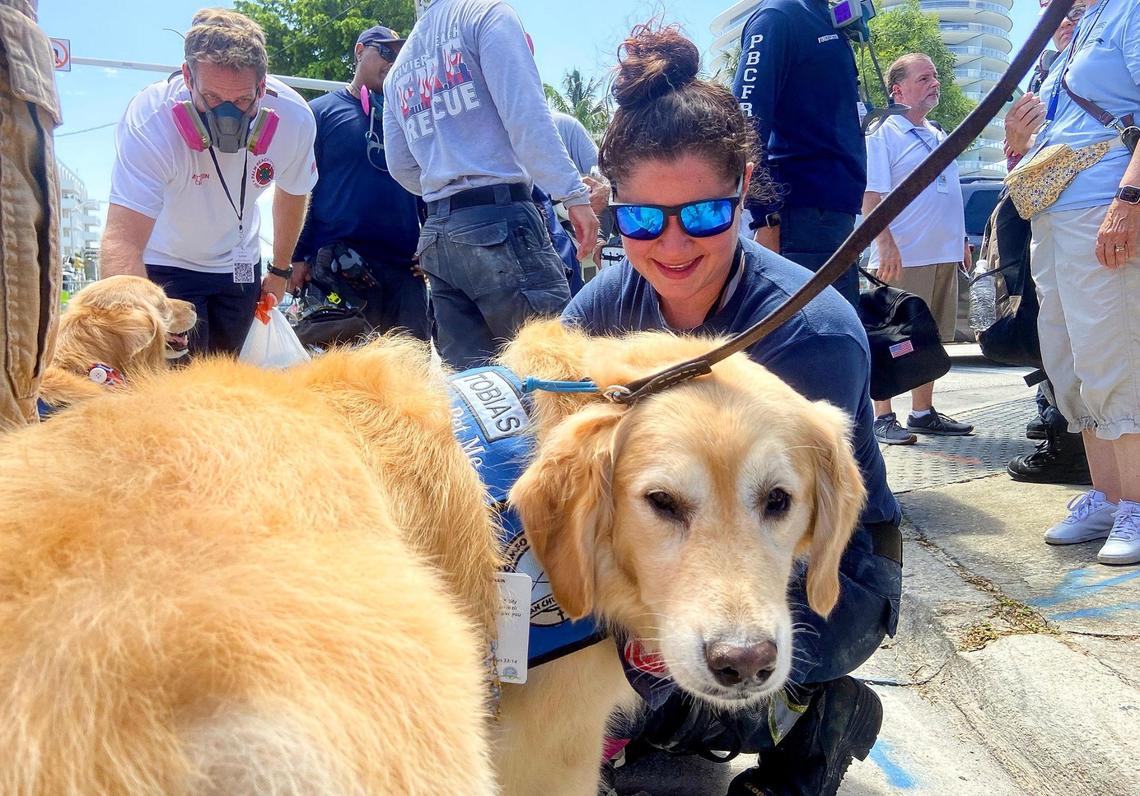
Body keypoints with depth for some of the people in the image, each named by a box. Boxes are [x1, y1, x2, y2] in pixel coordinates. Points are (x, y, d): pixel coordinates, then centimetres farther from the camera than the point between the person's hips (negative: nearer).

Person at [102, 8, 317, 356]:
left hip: (239, 264, 4)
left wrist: (280, 270, 10)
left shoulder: (294, 118, -23)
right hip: (166, 263, -4)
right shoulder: (149, 119, -36)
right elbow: (123, 240, -46)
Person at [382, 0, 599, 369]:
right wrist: (573, 194, -14)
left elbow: (401, 166, 23)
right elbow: (525, 113, -10)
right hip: (499, 221, -7)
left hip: (436, 235, 7)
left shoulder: (399, 69, 23)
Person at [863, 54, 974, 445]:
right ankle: (882, 417, 0)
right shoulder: (883, 134, -5)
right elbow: (870, 196, -13)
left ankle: (923, 412, 20)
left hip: (944, 253, 8)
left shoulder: (939, 137, 20)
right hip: (902, 258, -8)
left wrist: (961, 239, 21)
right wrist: (885, 244, -22)